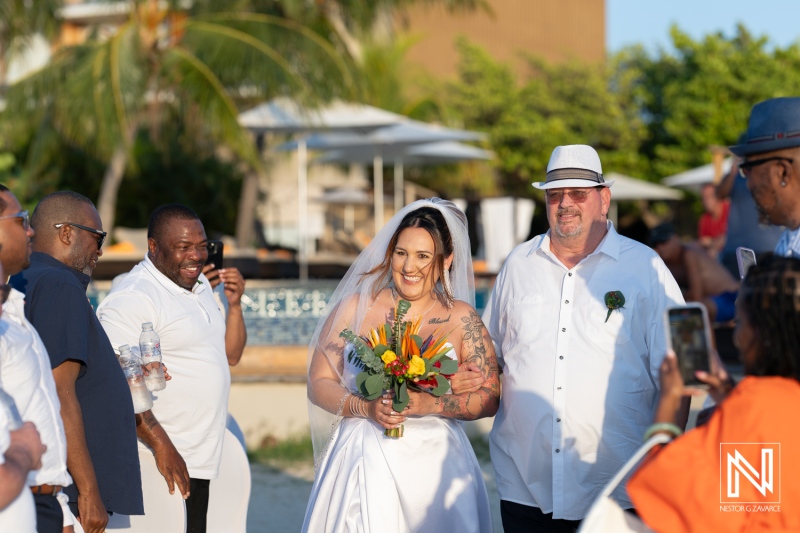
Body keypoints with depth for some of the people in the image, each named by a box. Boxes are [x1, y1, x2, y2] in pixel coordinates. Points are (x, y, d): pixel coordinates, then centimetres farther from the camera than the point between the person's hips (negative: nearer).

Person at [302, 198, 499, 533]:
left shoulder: (461, 319, 4)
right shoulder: (355, 308, 4)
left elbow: (489, 398, 0)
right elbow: (319, 383, 4)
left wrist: (428, 404, -14)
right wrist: (366, 407, -13)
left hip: (437, 464, 1)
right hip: (367, 463, 0)